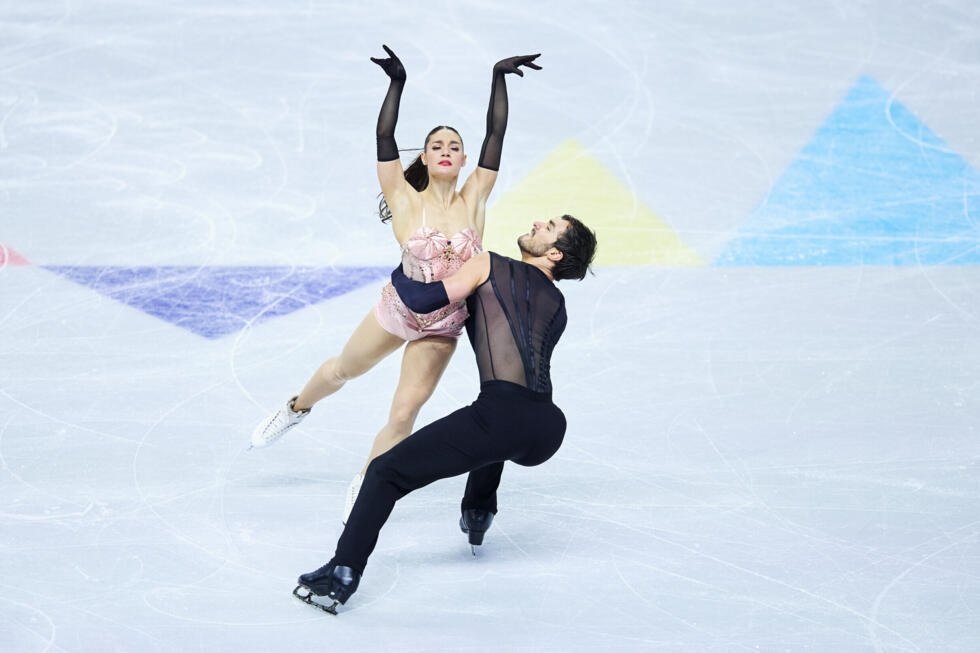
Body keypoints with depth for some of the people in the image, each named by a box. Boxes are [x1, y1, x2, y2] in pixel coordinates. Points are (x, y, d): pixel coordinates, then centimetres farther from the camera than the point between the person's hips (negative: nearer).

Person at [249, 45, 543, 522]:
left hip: (441, 329, 0)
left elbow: (495, 134, -13)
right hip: (397, 310, 0)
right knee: (342, 370, 23)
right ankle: (295, 409, 55)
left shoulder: (473, 200, -10)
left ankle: (365, 483, 22)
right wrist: (397, 85, -32)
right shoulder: (406, 200, -14)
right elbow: (384, 139, -24)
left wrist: (499, 79, -17)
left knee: (403, 415, -2)